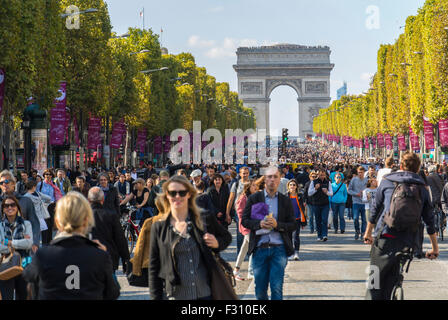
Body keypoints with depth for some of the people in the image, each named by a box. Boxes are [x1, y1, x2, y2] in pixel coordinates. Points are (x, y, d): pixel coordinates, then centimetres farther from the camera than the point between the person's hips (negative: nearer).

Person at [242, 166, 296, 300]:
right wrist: (259, 224, -13)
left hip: (279, 249, -1)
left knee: (277, 288, -7)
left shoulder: (286, 201, 8)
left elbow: (293, 225, 5)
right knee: (260, 288, 6)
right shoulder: (254, 198, 7)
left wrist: (277, 225, -13)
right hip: (260, 248, 1)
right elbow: (244, 221, 5)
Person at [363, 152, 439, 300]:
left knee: (375, 281, 2)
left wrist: (368, 233, 24)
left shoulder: (387, 182, 8)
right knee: (390, 282, 13)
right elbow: (429, 220, 14)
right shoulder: (422, 190, 13)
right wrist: (435, 248, 21)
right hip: (407, 243, 2)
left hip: (384, 238, -2)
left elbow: (374, 210, 12)